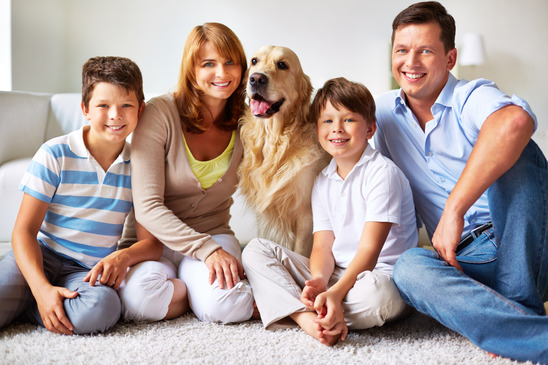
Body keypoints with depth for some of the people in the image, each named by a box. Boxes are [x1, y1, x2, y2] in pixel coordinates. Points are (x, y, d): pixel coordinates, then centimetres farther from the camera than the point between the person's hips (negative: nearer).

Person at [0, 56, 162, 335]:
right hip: (39, 259, -2)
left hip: (88, 271, 3)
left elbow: (152, 241, 0)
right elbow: (24, 231, -7)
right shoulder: (54, 155, -6)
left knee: (102, 309, -32)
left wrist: (124, 256, -24)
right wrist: (41, 288, -23)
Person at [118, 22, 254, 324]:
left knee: (228, 309, -30)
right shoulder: (160, 112, -12)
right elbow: (147, 207, -18)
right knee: (139, 299, -34)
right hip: (156, 238, -1)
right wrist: (208, 250, -25)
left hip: (214, 234, 2)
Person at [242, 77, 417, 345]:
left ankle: (277, 305, -21)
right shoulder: (322, 183, 10)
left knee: (375, 291, -42)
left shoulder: (382, 173, -10)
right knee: (256, 250, -5)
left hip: (379, 274, -5)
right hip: (335, 274, 6)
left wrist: (336, 292, -31)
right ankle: (309, 320, -27)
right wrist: (318, 281, -22)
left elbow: (369, 248, -17)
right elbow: (323, 245, 1)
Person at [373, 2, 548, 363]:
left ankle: (518, 305, -25)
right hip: (462, 258, 3)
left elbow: (515, 122, -35)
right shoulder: (384, 110, 10)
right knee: (410, 267, -29)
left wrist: (453, 211, -36)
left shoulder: (472, 97, -8)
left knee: (514, 152, -28)